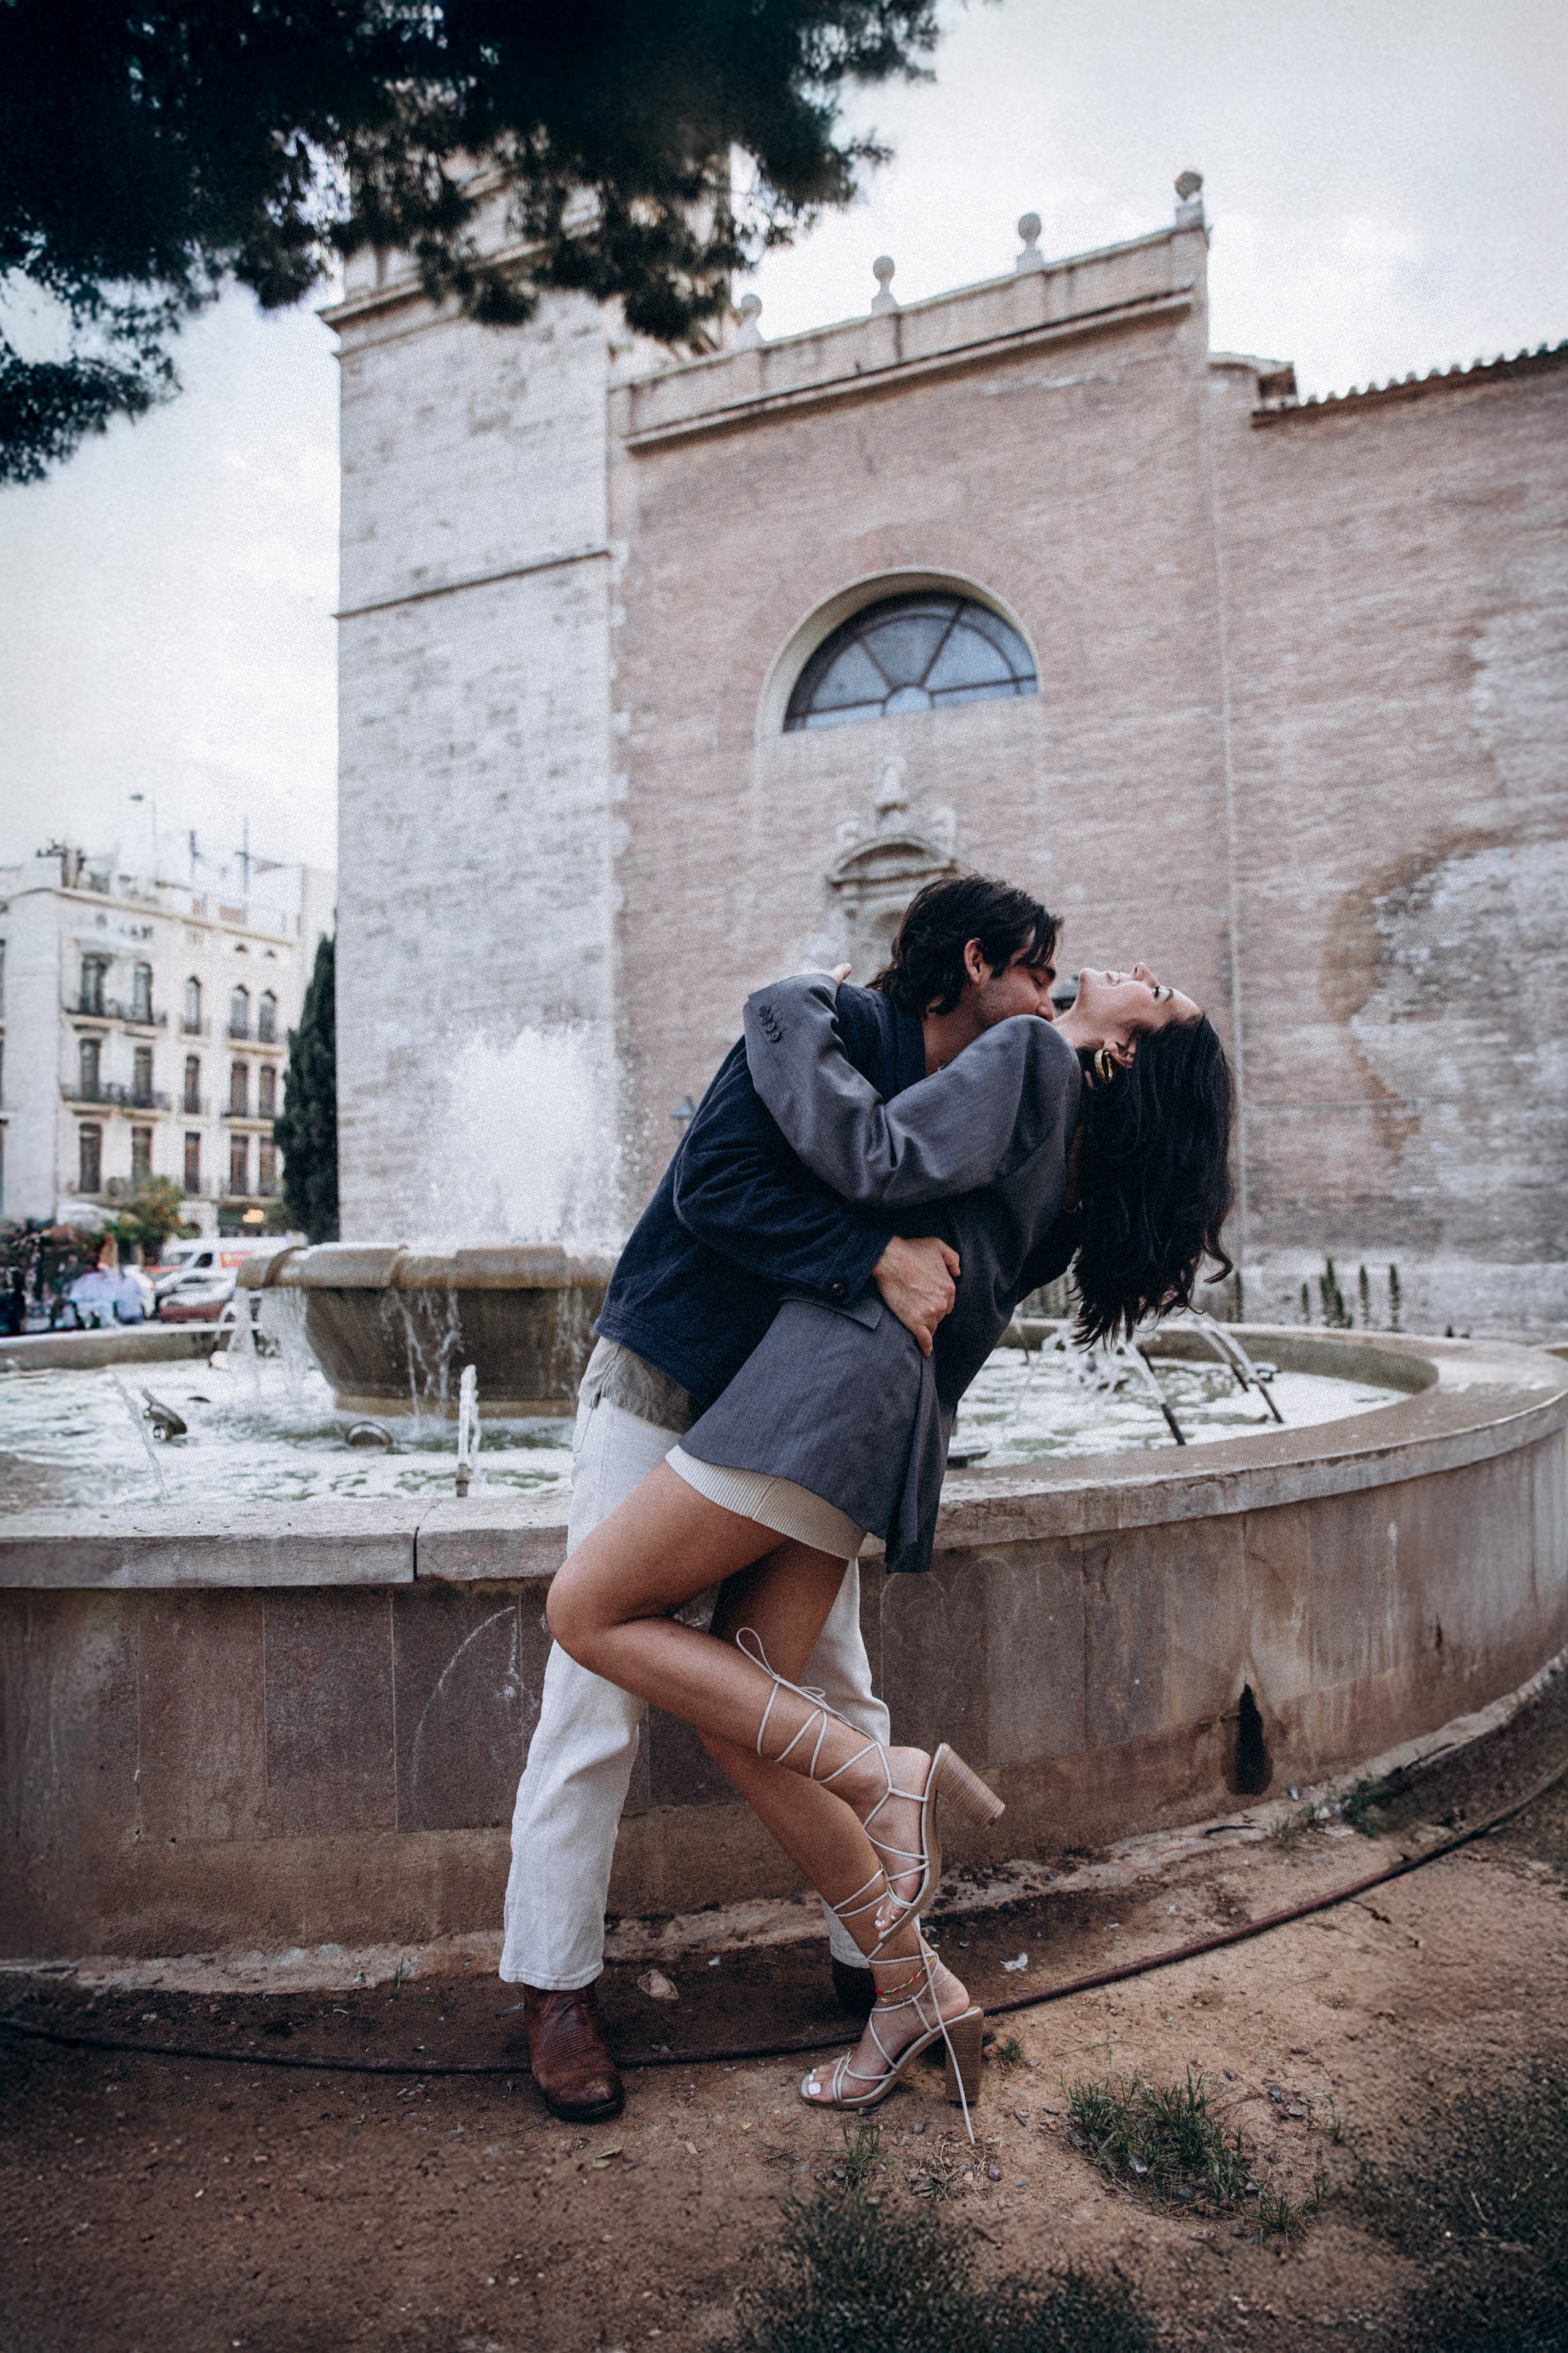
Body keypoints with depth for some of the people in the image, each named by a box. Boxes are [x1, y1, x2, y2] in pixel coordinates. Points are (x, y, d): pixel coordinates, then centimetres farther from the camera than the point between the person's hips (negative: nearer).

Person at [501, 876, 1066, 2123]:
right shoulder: (831, 1024, -17)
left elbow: (989, 1268, 7)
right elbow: (715, 1183, -28)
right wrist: (877, 1254, -31)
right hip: (660, 1399, -6)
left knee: (844, 1696, 10)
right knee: (599, 1697, 0)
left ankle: (877, 1955, 27)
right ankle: (556, 1987, 18)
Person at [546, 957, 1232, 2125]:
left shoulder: (1032, 1057, -2)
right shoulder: (1068, 1144, 23)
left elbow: (874, 1159, -14)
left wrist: (803, 1006, -2)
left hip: (842, 1372, -9)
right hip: (889, 1417, 9)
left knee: (590, 1610, -5)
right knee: (737, 1719, 9)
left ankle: (879, 1773, -7)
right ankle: (917, 1992, 18)